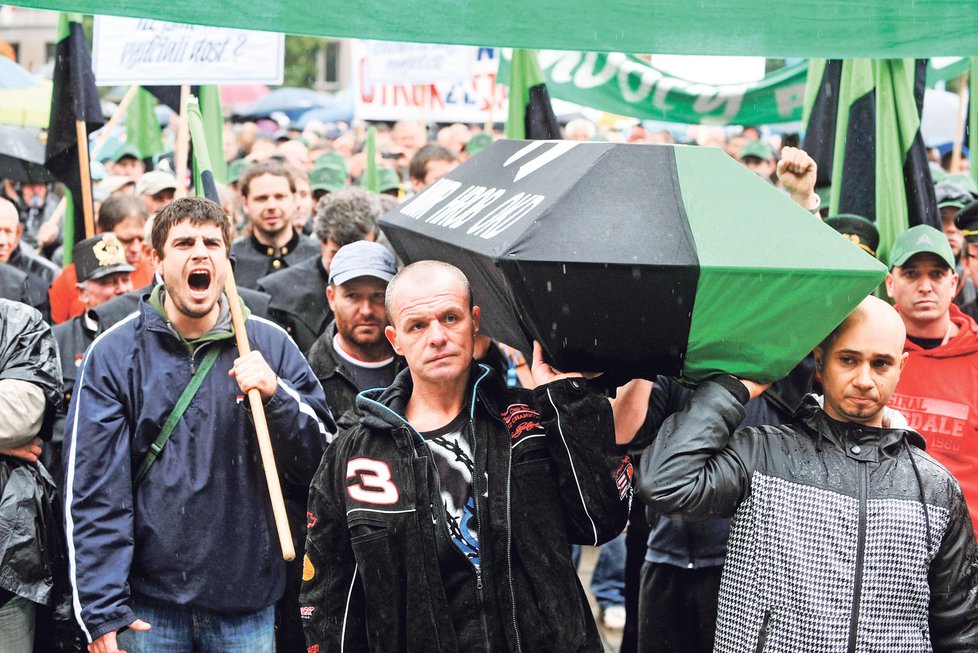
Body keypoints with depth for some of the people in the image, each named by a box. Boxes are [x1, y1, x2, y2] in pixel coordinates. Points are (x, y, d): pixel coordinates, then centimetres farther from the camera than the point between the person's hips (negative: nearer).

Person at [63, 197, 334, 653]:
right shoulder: (114, 353, -1)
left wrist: (275, 396, -15)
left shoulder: (270, 345, 2)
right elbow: (94, 491, -4)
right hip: (149, 606, -1)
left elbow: (322, 460, 3)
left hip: (248, 602, 1)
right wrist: (101, 611, -10)